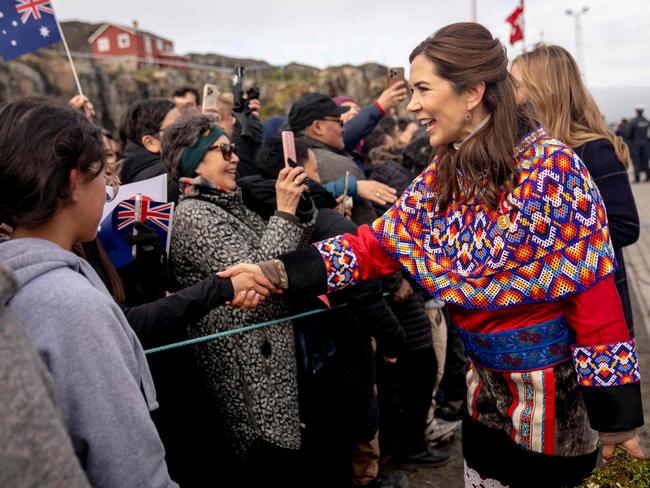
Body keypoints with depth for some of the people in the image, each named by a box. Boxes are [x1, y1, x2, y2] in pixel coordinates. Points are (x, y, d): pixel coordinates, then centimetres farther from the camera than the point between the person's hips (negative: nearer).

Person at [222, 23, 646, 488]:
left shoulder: (552, 167, -19)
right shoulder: (442, 176, 0)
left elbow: (593, 290, -18)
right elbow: (376, 244, -5)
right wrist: (280, 273, -16)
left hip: (552, 386, -6)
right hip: (486, 382, 6)